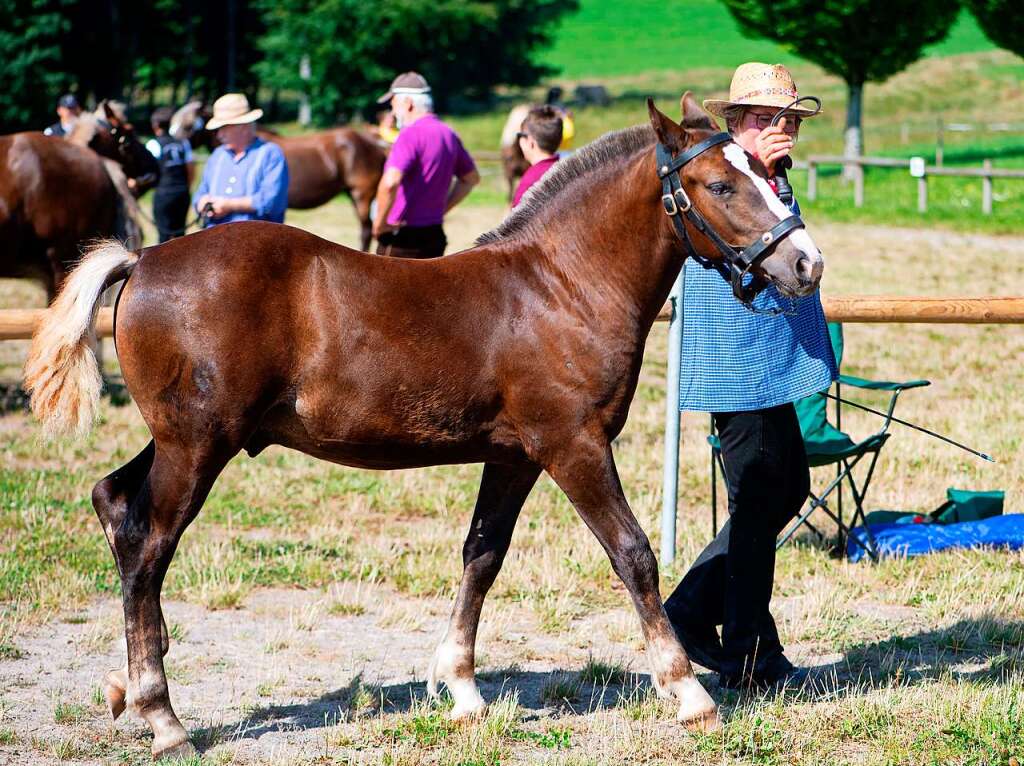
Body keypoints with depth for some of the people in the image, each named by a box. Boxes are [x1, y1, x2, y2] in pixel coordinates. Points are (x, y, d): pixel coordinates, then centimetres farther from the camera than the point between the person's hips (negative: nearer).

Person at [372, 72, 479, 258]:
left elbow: (390, 183, -32)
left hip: (402, 238, -8)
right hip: (435, 235, 8)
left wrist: (379, 224, -18)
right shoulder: (448, 134, 9)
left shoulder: (411, 135, -18)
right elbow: (471, 178, 24)